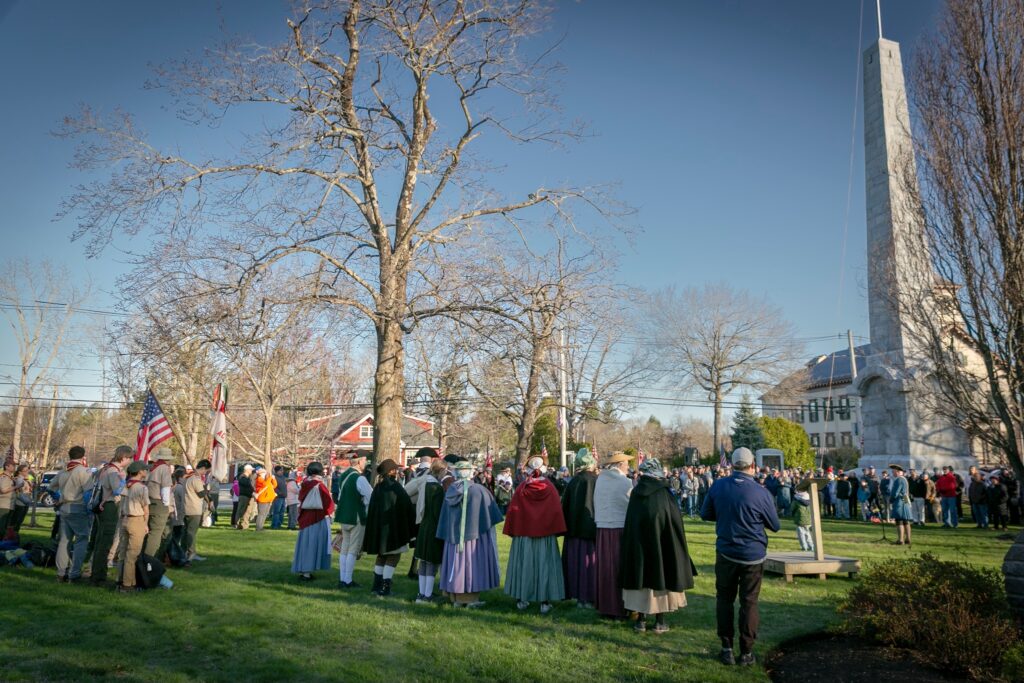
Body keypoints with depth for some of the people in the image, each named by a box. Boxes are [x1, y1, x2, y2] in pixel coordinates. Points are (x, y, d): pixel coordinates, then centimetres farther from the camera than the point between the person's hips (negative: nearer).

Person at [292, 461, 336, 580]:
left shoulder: (305, 484, 1)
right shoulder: (320, 486, -17)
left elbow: (301, 500, 9)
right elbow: (328, 504, -14)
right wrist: (329, 512, 3)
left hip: (305, 517, 6)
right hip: (318, 519, -6)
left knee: (305, 543, 15)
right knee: (313, 544, 0)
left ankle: (302, 570, 22)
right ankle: (307, 572, 1)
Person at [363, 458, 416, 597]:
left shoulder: (378, 487, 7)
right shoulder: (395, 486, -14)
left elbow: (371, 509, 12)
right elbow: (407, 506, -12)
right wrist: (411, 524, 1)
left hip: (378, 527, 7)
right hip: (393, 527, -7)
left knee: (382, 556, 18)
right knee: (394, 556, 2)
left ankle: (377, 586, 20)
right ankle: (384, 588, -2)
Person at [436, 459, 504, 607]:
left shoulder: (450, 490, 0)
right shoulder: (479, 490, -12)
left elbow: (445, 515, 6)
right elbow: (489, 515, -5)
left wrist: (450, 533, 14)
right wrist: (488, 528, 11)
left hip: (454, 534, 4)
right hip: (473, 534, -4)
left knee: (457, 563, 11)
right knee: (472, 563, 5)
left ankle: (457, 598, 18)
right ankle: (471, 598, 8)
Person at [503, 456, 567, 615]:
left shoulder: (521, 489, -8)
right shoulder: (550, 488, -7)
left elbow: (513, 511, -3)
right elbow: (556, 511, -4)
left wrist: (513, 530, 7)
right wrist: (556, 530, 4)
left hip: (524, 534, 0)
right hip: (546, 534, 0)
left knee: (524, 564, 11)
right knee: (544, 565, 5)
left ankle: (521, 599, 15)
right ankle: (545, 602, 5)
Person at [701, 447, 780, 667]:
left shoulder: (718, 486, -8)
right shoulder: (761, 493, -16)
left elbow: (705, 514, 4)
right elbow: (775, 526, -2)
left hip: (726, 552, 2)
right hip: (753, 556, -2)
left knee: (724, 599, 14)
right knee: (749, 602, 9)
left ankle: (727, 648, 17)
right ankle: (747, 652, 15)